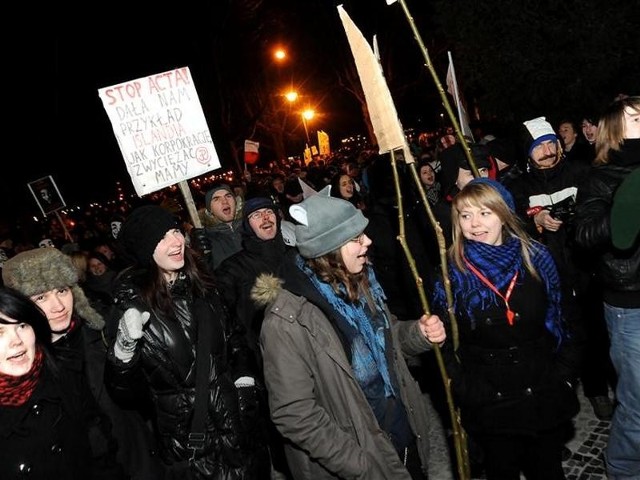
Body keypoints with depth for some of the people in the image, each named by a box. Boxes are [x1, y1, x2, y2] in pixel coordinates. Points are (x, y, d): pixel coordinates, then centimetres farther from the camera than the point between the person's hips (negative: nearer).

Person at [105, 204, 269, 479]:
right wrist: (124, 345, -28)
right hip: (185, 434, -4)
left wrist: (245, 381, 4)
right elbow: (123, 393, -11)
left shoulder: (199, 280, 0)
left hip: (235, 417, 5)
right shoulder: (134, 301, -12)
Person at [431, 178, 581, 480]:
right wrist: (466, 392, -10)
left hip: (546, 397, 2)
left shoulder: (535, 257, -5)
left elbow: (560, 319, 3)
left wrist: (565, 374, -1)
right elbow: (445, 341, -5)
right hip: (488, 406, -1)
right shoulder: (452, 271, -10)